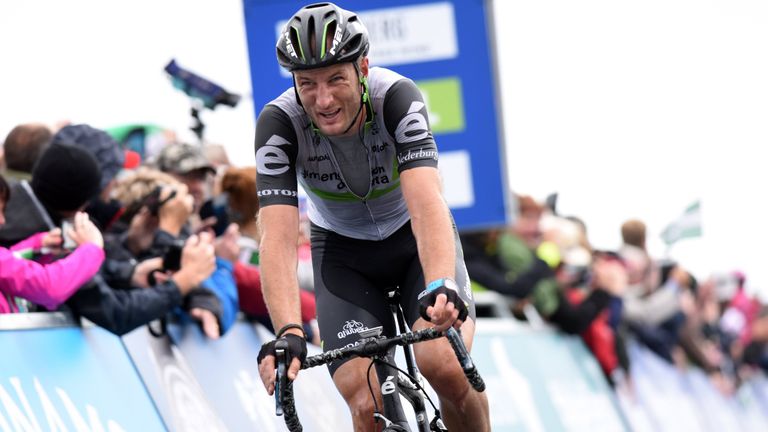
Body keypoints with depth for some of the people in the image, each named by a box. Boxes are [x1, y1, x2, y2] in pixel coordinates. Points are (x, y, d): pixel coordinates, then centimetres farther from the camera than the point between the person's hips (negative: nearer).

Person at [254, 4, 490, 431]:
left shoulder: (397, 97, -30)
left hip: (415, 238, -1)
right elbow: (278, 237, -35)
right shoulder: (279, 123, -27)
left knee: (445, 366, -26)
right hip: (344, 254, 1)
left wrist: (441, 286, -60)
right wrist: (289, 332, -50)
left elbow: (426, 203, -42)